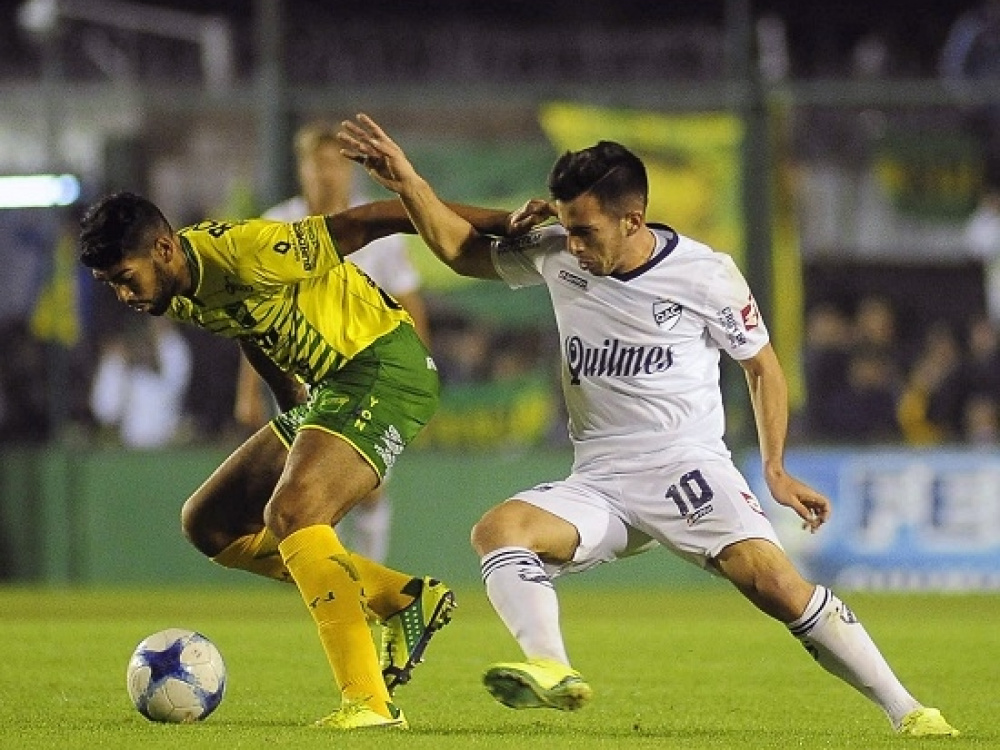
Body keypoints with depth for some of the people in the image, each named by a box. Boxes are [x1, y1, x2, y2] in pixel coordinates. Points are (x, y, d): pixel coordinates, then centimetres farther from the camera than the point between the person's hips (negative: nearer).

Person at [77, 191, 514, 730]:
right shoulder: (179, 297, 2)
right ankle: (402, 599, 8)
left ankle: (369, 702, -29)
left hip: (385, 366, -10)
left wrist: (500, 222, -15)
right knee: (209, 525, 8)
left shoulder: (241, 251, -24)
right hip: (329, 390, 10)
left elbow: (355, 226, -20)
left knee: (290, 511, -28)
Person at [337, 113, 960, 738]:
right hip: (598, 483, 4)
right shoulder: (557, 255, 3)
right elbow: (464, 251, 19)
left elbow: (762, 364, 8)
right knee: (498, 529, -24)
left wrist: (776, 469, 2)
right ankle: (552, 670, -42)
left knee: (773, 579, -25)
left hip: (688, 468, -4)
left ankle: (905, 710, -16)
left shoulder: (705, 275, -6)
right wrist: (408, 181, 7)